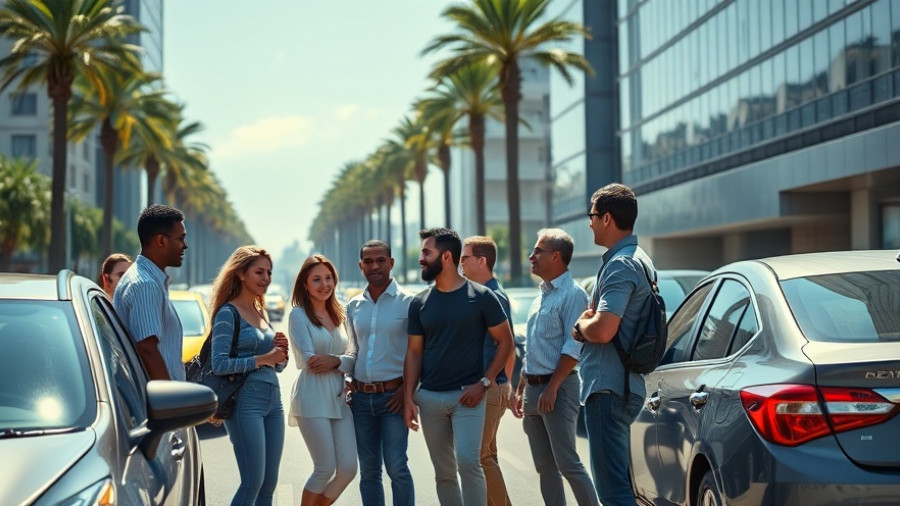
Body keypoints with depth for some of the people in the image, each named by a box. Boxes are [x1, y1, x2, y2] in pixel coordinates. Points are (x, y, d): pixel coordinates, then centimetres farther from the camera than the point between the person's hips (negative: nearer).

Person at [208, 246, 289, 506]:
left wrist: (282, 351, 1)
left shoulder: (261, 313, 17)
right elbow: (219, 364, -15)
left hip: (273, 400, 8)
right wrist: (262, 359, -17)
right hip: (246, 399, -8)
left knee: (269, 484, 7)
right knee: (253, 482, -10)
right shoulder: (228, 313, -6)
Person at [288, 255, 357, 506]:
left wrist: (334, 361, -6)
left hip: (339, 398, 6)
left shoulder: (337, 315, 16)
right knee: (325, 469, -5)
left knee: (348, 469, 0)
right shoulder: (299, 314, -3)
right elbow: (308, 360, -12)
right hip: (313, 398, -6)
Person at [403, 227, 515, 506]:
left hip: (467, 395, -4)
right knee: (444, 472, 9)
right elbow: (414, 353, 10)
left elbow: (505, 341, -1)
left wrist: (484, 382, -9)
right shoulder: (419, 303, 7)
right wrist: (408, 397, 2)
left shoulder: (481, 297, -4)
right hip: (429, 397, 4)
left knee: (468, 462, -17)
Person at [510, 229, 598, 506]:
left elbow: (573, 348, -18)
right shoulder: (542, 296, 18)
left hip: (558, 389, -9)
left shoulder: (572, 294, -10)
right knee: (545, 468, 10)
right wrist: (521, 390, 20)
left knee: (568, 464, -10)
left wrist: (551, 388, -22)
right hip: (534, 388, 9)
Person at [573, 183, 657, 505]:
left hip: (608, 388, -11)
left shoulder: (620, 265, -17)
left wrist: (581, 324, -5)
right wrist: (587, 324, 6)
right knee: (617, 480, 19)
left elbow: (602, 330, -27)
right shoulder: (638, 260, 16)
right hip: (625, 385, 11)